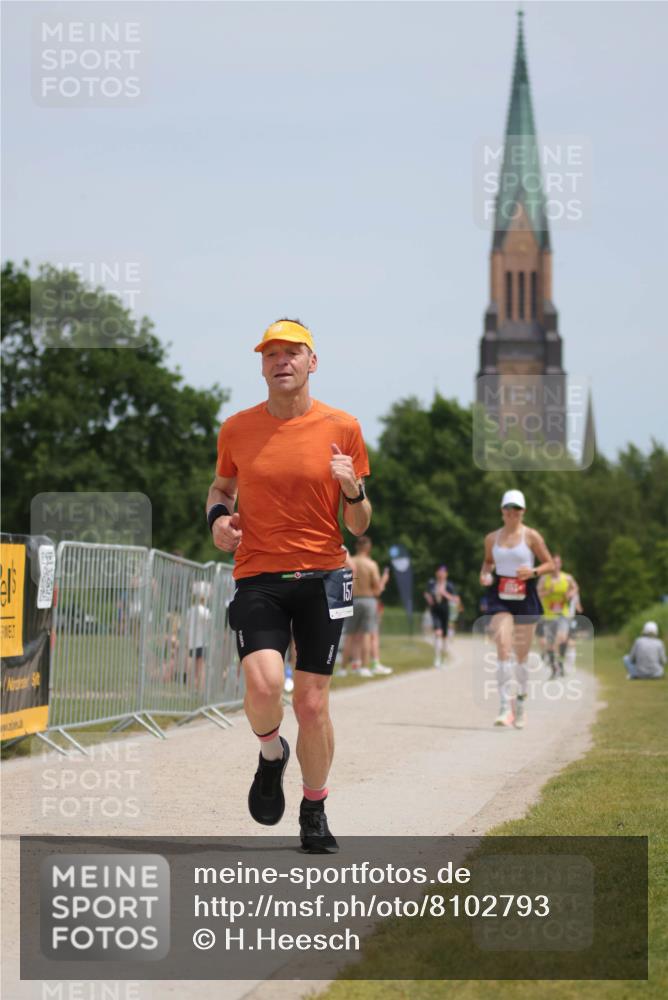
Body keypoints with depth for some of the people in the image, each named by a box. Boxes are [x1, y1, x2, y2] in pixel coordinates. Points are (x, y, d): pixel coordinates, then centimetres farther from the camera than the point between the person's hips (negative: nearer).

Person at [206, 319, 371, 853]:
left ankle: (315, 814, 20)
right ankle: (271, 755, 12)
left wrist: (353, 490, -16)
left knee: (312, 703, -1)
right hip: (257, 576, 0)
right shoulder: (237, 429, 5)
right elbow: (221, 487, 23)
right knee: (264, 683, -22)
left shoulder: (342, 428, 2)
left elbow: (358, 526, 6)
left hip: (322, 577, 0)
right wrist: (218, 515, 1)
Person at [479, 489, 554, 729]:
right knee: (503, 648, -17)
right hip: (500, 597, 1)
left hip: (525, 597, -1)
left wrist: (533, 571, -16)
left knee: (522, 654, 8)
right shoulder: (492, 538, 7)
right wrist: (484, 574, 2)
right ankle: (504, 707, -20)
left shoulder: (531, 536, 0)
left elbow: (550, 564, 4)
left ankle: (521, 707, 26)